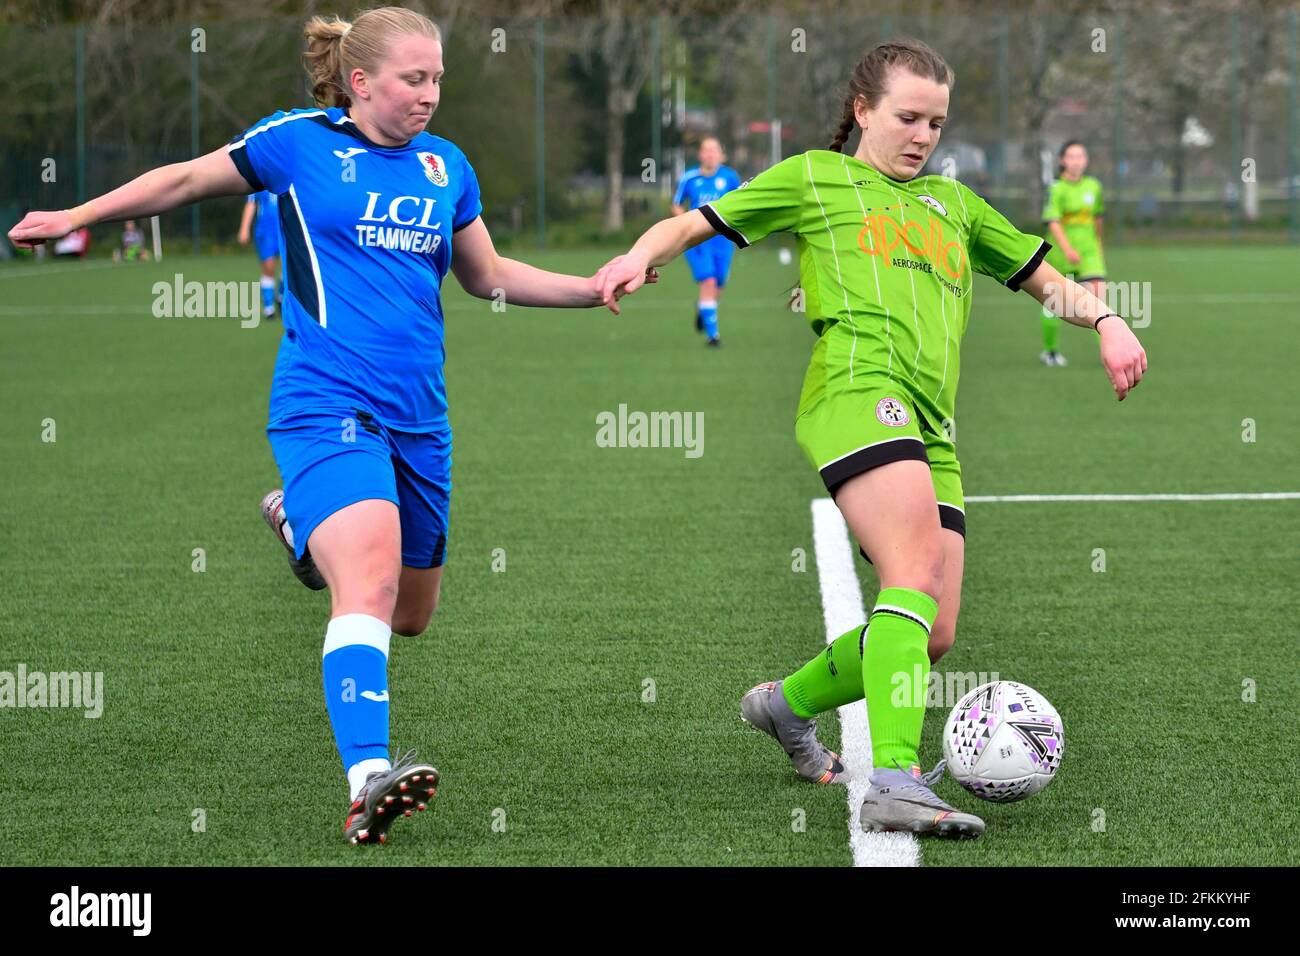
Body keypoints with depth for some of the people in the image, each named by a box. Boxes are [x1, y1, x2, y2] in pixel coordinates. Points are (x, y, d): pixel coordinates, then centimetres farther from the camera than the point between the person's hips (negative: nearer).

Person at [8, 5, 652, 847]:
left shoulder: (447, 167, 12)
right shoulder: (299, 143, -1)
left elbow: (487, 275, 25)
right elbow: (186, 180, 12)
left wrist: (592, 288, 15)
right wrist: (78, 215, 9)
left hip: (418, 418, 6)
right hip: (327, 405, -6)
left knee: (410, 616, 17)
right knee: (370, 579, -28)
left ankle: (301, 519, 49)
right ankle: (367, 782, -39)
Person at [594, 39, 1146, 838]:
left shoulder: (953, 203, 32)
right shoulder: (815, 177, 18)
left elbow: (1046, 280, 35)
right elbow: (692, 226, 19)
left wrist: (1104, 320, 15)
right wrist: (643, 256, -4)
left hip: (932, 426, 7)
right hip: (859, 387, -7)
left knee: (934, 636, 0)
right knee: (916, 580, -28)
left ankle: (788, 703, 26)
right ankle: (896, 781, -39)